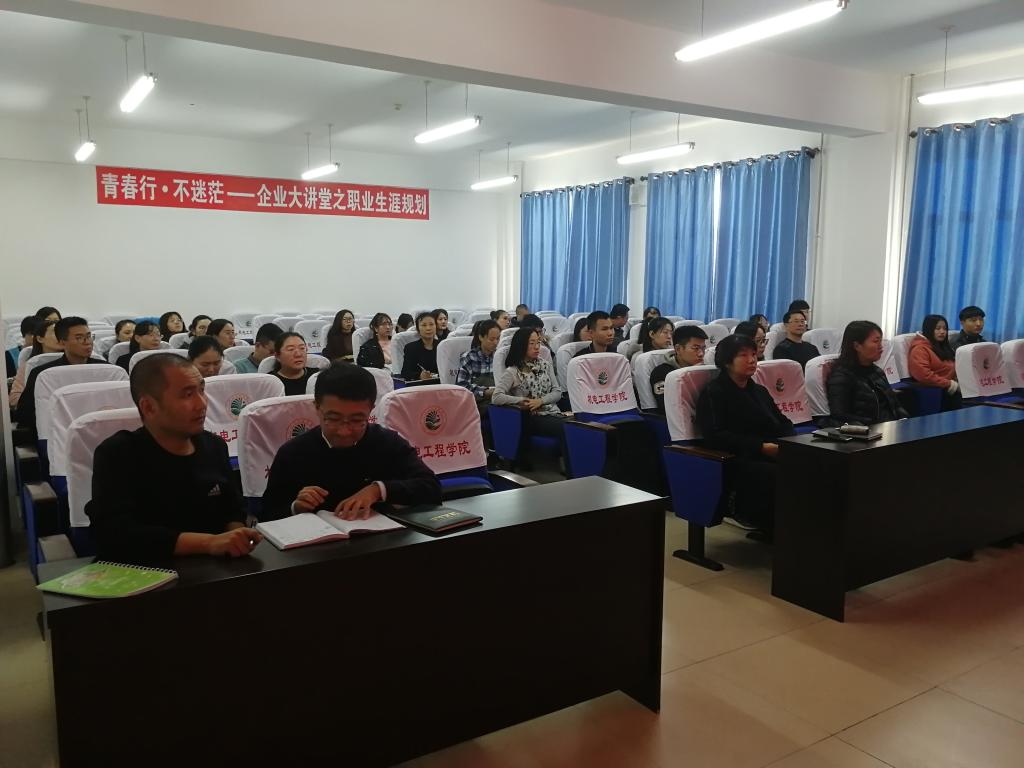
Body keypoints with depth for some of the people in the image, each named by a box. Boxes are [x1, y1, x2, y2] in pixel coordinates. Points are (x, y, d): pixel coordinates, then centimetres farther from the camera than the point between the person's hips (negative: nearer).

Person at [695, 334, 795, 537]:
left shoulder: (759, 391, 26)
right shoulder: (714, 393, 2)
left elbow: (784, 423, 24)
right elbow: (716, 436, -12)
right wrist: (761, 447, -18)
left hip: (772, 456, 7)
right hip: (735, 463, -7)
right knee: (780, 476, -34)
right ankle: (769, 527, -16)